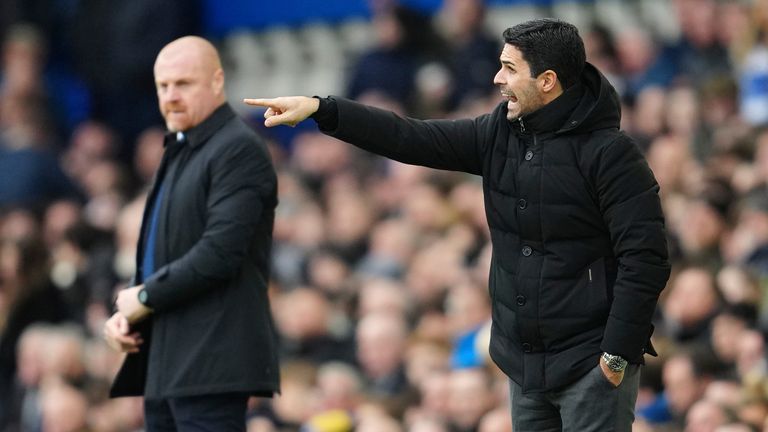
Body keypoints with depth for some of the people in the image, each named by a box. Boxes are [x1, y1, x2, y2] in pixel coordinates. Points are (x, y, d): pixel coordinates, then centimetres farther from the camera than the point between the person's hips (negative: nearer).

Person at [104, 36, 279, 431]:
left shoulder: (239, 149, -10)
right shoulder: (179, 151, 21)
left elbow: (219, 252, -20)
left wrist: (146, 297, -11)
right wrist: (126, 312, 8)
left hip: (212, 360, -10)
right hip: (166, 364, 10)